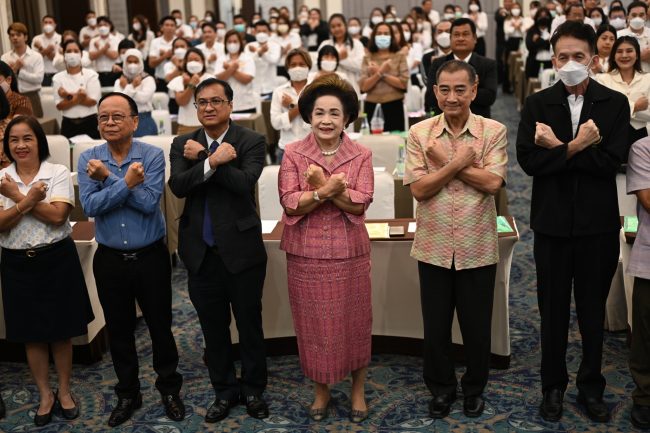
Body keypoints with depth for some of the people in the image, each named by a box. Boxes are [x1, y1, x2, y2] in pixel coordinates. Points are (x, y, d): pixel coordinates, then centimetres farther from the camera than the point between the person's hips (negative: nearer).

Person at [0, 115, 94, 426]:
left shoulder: (58, 173, -5)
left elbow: (57, 216, -17)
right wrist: (28, 201, -23)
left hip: (57, 260, -2)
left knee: (60, 331, 9)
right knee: (31, 334, 11)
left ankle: (64, 390, 29)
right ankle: (45, 395, 28)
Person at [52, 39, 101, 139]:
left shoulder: (91, 75, -1)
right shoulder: (58, 78, 4)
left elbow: (92, 101, -9)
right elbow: (59, 105, -3)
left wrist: (69, 96, -12)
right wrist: (77, 98, -18)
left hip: (89, 123, -1)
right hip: (69, 124, 1)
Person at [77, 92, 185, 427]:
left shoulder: (153, 155, -10)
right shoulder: (88, 159, -3)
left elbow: (149, 202, -22)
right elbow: (90, 206, -15)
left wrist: (108, 178, -19)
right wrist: (126, 182, -23)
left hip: (151, 257, -2)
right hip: (109, 259, 2)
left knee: (160, 326, 10)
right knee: (119, 330, 14)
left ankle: (169, 389, 30)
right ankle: (127, 394, 32)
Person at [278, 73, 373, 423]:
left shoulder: (361, 155, -1)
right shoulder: (293, 153, -2)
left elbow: (360, 203, -12)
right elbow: (290, 203, -11)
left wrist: (322, 187, -22)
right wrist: (329, 190, -23)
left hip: (349, 252, 0)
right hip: (306, 253, 0)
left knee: (354, 322, 10)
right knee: (313, 323, 10)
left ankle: (357, 390, 29)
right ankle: (321, 390, 30)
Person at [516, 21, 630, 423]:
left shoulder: (615, 103, -2)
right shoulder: (538, 104, -1)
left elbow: (612, 160, -15)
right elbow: (529, 160, -11)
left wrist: (559, 147, -15)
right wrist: (577, 147, -17)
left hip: (598, 223, 0)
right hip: (553, 222, 0)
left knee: (593, 310, 13)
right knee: (553, 311, 12)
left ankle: (591, 386, 29)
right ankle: (553, 385, 28)